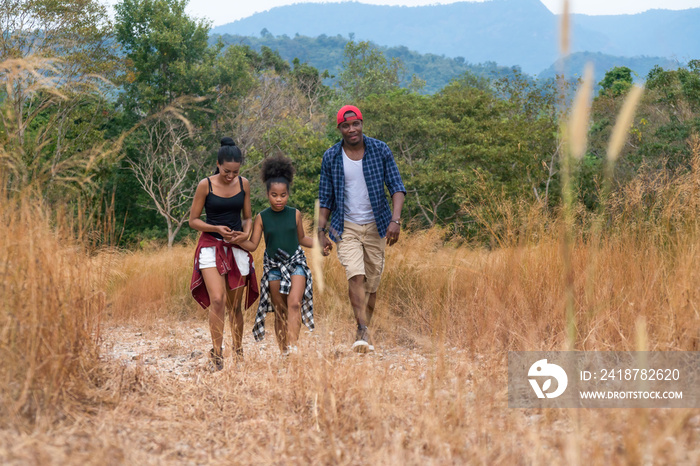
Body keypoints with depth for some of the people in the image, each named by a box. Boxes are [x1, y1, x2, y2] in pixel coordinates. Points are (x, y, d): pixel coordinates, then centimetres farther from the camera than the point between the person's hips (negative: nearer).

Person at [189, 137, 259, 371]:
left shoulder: (243, 184, 4)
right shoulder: (206, 185, -6)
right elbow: (193, 220, -1)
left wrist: (246, 232, -7)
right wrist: (217, 228, -16)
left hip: (236, 248, 3)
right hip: (211, 246, -3)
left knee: (235, 305, 7)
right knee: (217, 299, -19)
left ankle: (238, 352, 21)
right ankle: (217, 353, -13)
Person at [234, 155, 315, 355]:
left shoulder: (295, 214, 2)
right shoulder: (262, 218, -1)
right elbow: (253, 245, -1)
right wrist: (239, 241, -20)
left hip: (296, 262, 0)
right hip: (273, 265, 0)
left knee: (294, 303, -20)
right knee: (280, 311, 3)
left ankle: (293, 346, -27)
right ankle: (283, 353, 9)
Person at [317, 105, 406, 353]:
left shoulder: (380, 150, -3)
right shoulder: (331, 157, -1)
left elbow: (397, 186, -4)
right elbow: (325, 198, 6)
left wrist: (395, 220, -19)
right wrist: (321, 232, 0)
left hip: (375, 226, 1)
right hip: (346, 227, -1)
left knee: (372, 283, 5)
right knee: (355, 275, -21)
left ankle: (363, 333, 19)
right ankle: (363, 332, -24)